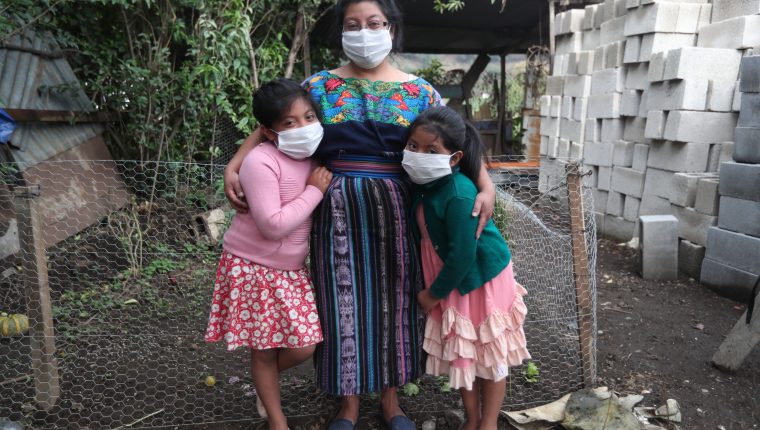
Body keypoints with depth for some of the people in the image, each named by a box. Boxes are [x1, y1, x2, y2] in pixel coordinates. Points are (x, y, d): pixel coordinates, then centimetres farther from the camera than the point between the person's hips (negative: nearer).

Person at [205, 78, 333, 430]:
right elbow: (273, 226, -30)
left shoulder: (315, 159, -2)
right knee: (264, 349, 9)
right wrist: (314, 191, -23)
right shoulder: (261, 162, -24)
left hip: (291, 269, 6)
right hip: (253, 267, -6)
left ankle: (265, 382, 39)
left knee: (303, 346, 6)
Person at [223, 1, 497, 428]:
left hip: (394, 211, 1)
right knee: (344, 301, 6)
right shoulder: (320, 85, 4)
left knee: (394, 298, 9)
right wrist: (235, 166, -12)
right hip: (338, 211, 0)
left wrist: (486, 185, -18)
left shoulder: (419, 91, 4)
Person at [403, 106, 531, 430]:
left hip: (481, 276, -7)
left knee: (490, 353, 11)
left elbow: (462, 255, -26)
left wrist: (434, 293, -14)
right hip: (451, 275, 7)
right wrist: (433, 287, 3)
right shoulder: (422, 183, -8)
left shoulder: (458, 195, -31)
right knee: (461, 351, 16)